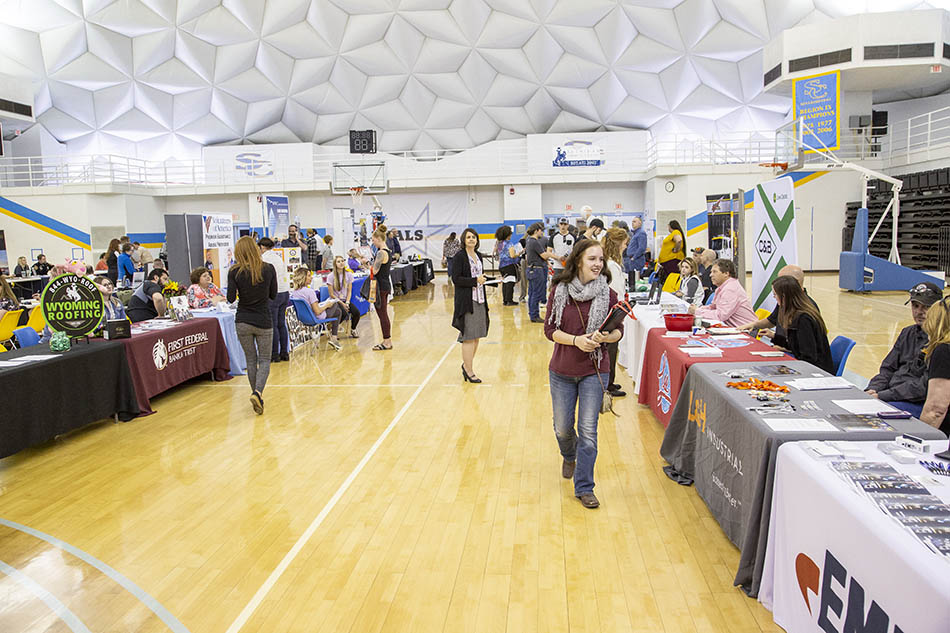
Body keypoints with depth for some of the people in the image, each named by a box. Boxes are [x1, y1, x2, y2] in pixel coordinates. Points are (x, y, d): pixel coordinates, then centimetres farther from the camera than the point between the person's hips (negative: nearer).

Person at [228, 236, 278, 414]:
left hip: (243, 322, 1)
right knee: (265, 360, 8)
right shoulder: (269, 269, -6)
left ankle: (256, 395, 20)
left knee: (251, 360, 15)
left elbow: (231, 298, -9)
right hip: (264, 321, -1)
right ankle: (258, 392, -14)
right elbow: (273, 296, 1)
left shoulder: (235, 271, -8)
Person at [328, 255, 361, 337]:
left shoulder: (349, 274, 2)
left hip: (345, 300, 4)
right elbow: (331, 294, -7)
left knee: (356, 312, -22)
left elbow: (349, 291, 6)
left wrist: (347, 302, -9)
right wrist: (342, 303, -13)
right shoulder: (331, 276, -9)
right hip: (335, 300, -4)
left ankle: (353, 329, 7)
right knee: (344, 313, -32)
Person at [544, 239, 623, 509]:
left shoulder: (608, 294, -6)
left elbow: (618, 330, 2)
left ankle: (584, 487, 14)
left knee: (588, 430, 0)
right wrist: (576, 340, -21)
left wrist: (604, 337, -20)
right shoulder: (560, 291, -6)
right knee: (562, 428, 13)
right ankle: (569, 456, 49)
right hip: (562, 371, 1)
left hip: (594, 371, -1)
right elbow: (550, 329, -5)